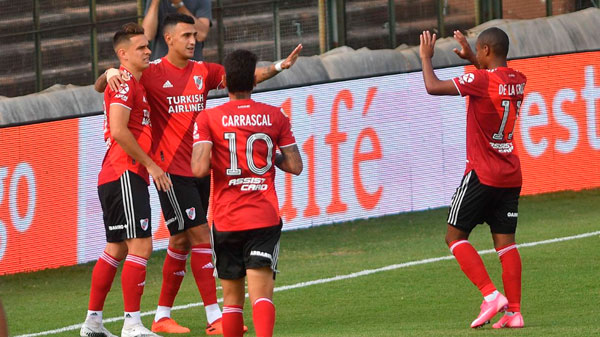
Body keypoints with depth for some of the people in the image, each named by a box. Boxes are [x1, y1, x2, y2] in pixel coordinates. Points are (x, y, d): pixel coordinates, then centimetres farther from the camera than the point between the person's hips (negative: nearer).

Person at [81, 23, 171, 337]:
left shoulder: (133, 83, 18)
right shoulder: (125, 82, -11)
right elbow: (119, 130, -20)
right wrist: (151, 165, -16)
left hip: (113, 178, 11)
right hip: (125, 174, -11)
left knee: (116, 249, 15)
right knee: (140, 246, -13)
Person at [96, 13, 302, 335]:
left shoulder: (203, 71, 10)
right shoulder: (152, 73, -5)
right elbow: (99, 87, -3)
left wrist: (279, 66, -7)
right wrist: (110, 73, -25)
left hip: (200, 169, 6)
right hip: (172, 170, -6)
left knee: (181, 241, 10)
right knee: (201, 236, -11)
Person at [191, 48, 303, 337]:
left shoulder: (208, 119, -3)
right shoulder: (275, 117, 4)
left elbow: (199, 169, -14)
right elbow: (295, 166, 5)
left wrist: (216, 163, 9)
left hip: (226, 221, 0)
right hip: (265, 217, 0)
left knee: (232, 296, 13)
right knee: (261, 292, -10)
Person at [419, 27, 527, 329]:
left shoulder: (481, 80, -17)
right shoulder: (518, 81, 6)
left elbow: (433, 87, -17)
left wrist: (426, 58, -1)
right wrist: (472, 59, 32)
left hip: (482, 174, -7)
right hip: (511, 176, 7)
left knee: (455, 236, 2)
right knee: (505, 242, 6)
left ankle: (490, 295, -13)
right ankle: (514, 312, -2)